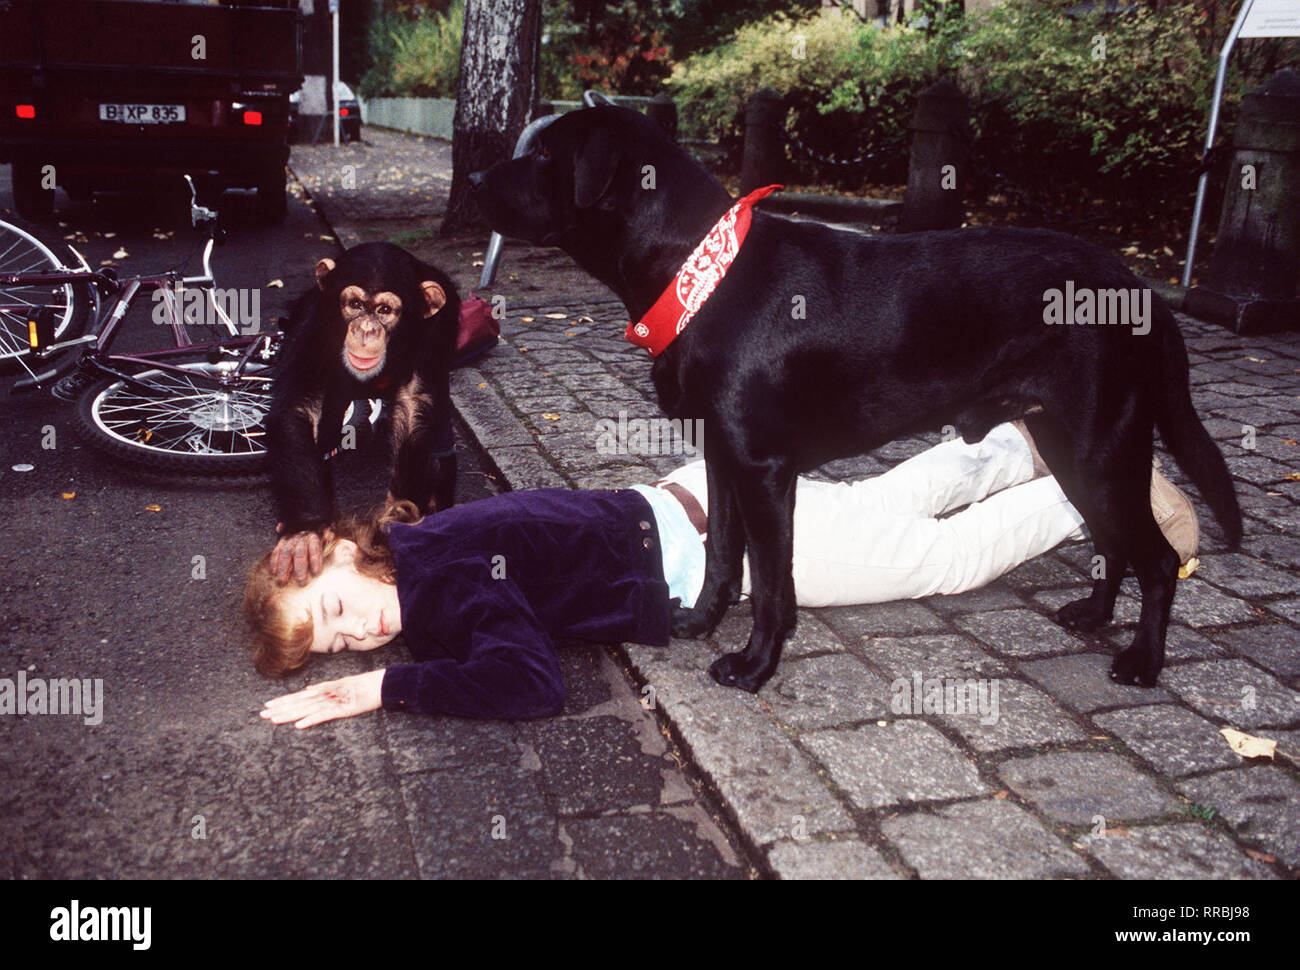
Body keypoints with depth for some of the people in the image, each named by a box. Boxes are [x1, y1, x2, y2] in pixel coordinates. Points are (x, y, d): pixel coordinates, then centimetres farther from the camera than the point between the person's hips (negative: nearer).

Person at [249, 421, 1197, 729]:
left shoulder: (441, 573, -26)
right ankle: (1019, 447, 45)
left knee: (951, 553, 8)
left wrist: (383, 687, -31)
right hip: (678, 512, 7)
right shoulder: (405, 542, -1)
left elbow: (528, 679, -39)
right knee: (894, 499, 25)